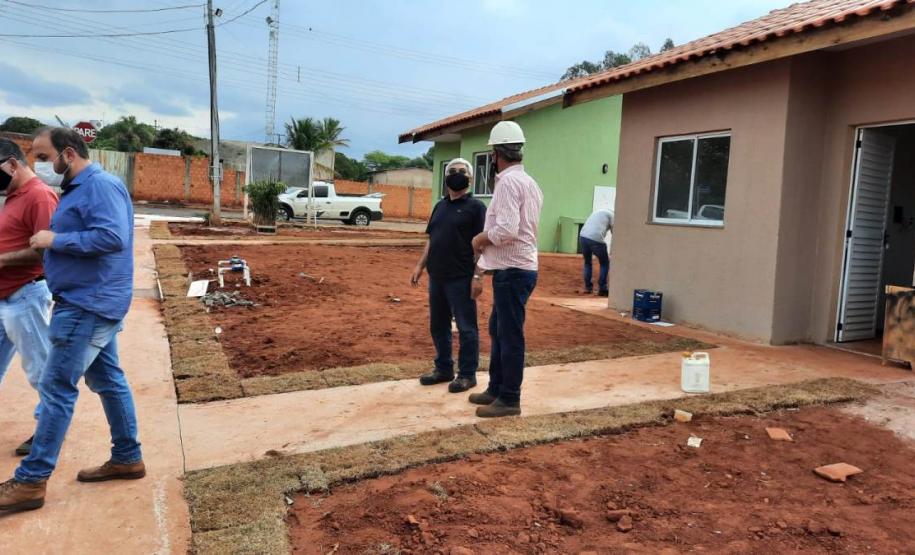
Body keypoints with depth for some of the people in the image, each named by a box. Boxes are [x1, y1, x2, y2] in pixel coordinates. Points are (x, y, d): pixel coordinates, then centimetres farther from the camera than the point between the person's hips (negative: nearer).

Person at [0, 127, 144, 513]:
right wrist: (51, 241, 2)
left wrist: (56, 240, -19)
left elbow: (113, 237, -27)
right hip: (93, 303, 10)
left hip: (88, 305, -10)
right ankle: (128, 458, 25)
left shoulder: (100, 185, -16)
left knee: (56, 388, -5)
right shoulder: (78, 189, 16)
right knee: (108, 380, 14)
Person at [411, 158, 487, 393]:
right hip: (437, 276, 7)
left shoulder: (476, 207, -5)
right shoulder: (440, 206, 16)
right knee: (438, 326, 14)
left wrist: (478, 276, -17)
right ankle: (444, 369, 27)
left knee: (466, 328, 1)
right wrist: (420, 265, 12)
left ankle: (467, 374, 11)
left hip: (461, 278, -7)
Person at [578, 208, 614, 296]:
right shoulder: (611, 215, 13)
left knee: (587, 263, 25)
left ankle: (588, 287, 22)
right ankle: (602, 289, 11)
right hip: (596, 239, -6)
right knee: (605, 263, 13)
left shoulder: (598, 212, 33)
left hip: (583, 236, 6)